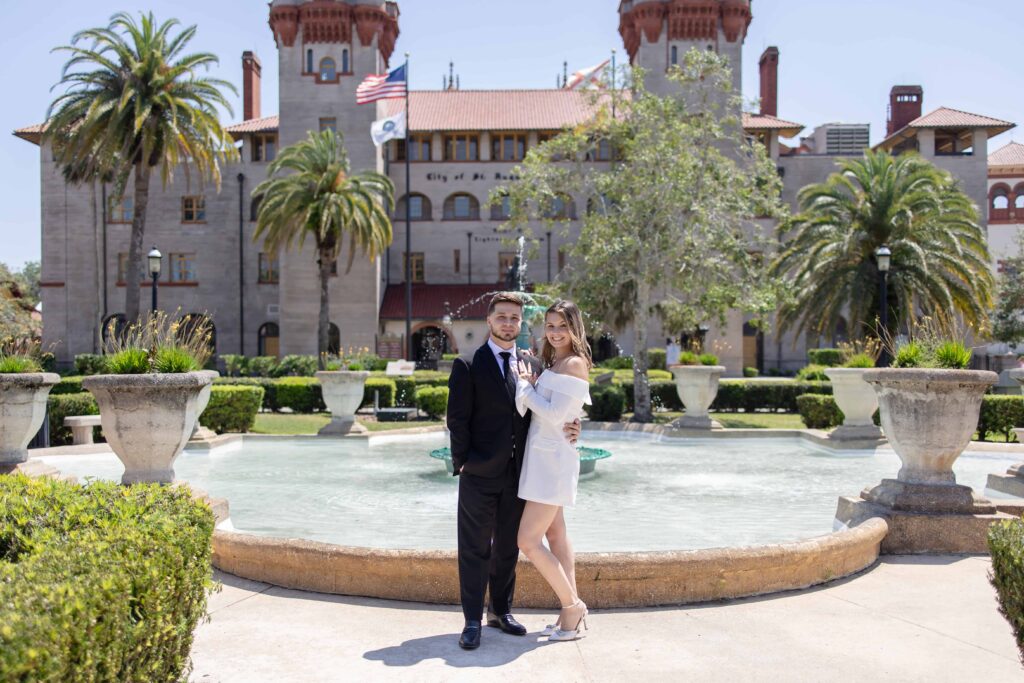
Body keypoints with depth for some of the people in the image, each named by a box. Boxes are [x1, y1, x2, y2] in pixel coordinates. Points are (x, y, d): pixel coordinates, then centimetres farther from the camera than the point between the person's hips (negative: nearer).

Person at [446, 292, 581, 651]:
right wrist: (462, 461, -11)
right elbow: (457, 419, -7)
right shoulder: (468, 366, -5)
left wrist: (568, 428, -4)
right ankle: (472, 622, 13)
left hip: (517, 474, 5)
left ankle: (501, 611, 30)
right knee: (475, 551, 3)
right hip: (480, 474, -4)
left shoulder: (531, 364, 9)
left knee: (508, 548, 15)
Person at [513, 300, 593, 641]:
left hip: (554, 457, -10)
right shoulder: (554, 363, 15)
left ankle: (572, 605, 4)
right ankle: (571, 611, 21)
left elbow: (555, 415, -20)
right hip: (543, 456, 10)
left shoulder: (574, 364, -14)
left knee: (528, 540, -9)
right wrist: (530, 383, -3)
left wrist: (526, 386, -9)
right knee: (555, 535, 13)